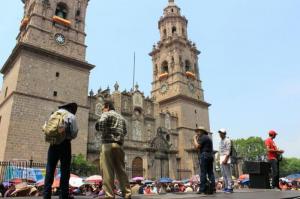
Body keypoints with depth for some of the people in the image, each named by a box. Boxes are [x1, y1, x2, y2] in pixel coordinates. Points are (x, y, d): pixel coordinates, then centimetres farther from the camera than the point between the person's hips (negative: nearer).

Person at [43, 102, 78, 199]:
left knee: (50, 169, 6)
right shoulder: (71, 116, 0)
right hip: (65, 144, -4)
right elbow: (74, 133, -5)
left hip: (53, 143, 4)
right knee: (64, 170, 1)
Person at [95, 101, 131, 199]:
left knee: (107, 170, -6)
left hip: (108, 144, -6)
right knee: (121, 170, 8)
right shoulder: (121, 117, 23)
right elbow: (125, 132, 21)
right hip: (119, 145, 6)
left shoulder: (106, 114, 4)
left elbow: (99, 125, -14)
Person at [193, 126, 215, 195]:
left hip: (204, 156, -9)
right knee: (210, 172, 6)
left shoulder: (203, 137, -6)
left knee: (203, 173, -9)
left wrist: (195, 139, -2)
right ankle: (212, 188, 6)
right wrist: (197, 139, 21)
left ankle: (202, 189, -10)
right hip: (210, 156, 10)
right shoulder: (208, 137, 24)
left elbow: (197, 146, -14)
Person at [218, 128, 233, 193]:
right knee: (223, 174, 9)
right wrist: (220, 159, 15)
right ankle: (226, 187, 15)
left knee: (228, 174, -7)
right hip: (221, 159, 9)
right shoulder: (221, 141, 18)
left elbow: (228, 150, -15)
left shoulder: (227, 140, -7)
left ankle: (230, 188, -5)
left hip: (226, 158, -9)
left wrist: (225, 159, -22)